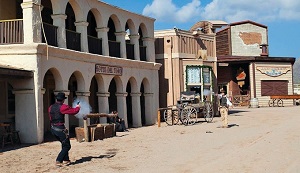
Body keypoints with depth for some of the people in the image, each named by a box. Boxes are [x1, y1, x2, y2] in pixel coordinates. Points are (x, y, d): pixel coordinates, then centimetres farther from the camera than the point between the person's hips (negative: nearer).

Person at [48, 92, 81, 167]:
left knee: (64, 144, 23)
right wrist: (78, 107, 13)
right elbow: (74, 111, -6)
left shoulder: (50, 108, 8)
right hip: (60, 129, -8)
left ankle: (66, 160, 26)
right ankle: (58, 161, -6)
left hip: (53, 129, 8)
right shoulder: (63, 107, -13)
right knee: (67, 146, 3)